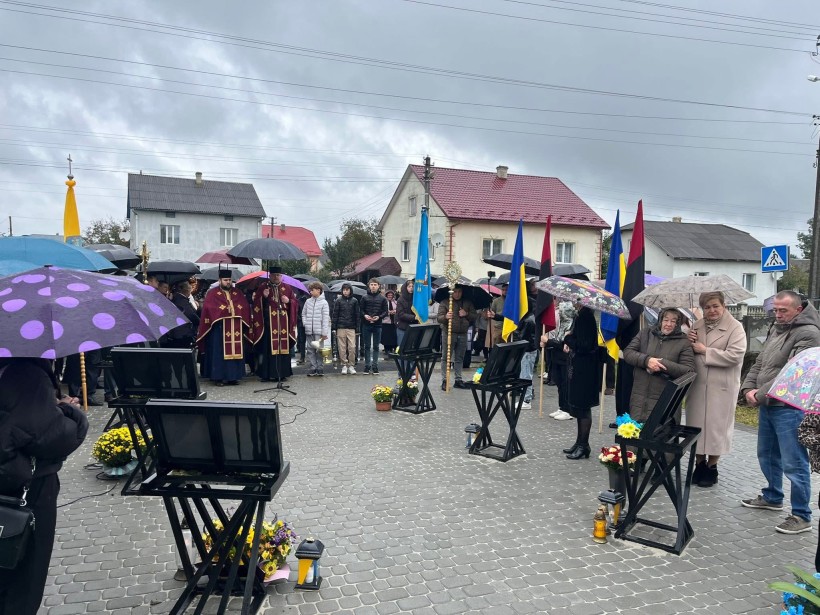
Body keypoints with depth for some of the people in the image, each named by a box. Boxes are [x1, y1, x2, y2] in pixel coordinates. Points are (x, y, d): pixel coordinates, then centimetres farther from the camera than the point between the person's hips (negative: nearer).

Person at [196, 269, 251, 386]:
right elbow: (208, 307, -11)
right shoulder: (212, 293, 2)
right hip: (219, 328, -4)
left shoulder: (237, 293, 14)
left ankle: (233, 376, 11)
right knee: (219, 352, -3)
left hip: (235, 328, 4)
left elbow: (245, 307, 8)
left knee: (234, 351, 5)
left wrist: (233, 309, -7)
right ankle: (218, 377, 1)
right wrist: (224, 310, -13)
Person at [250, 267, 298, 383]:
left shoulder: (287, 288, 11)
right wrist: (264, 297, -15)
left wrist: (288, 301, -7)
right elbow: (256, 305, 2)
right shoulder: (262, 288, 6)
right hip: (268, 323, -2)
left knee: (283, 347, 4)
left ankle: (282, 373, 11)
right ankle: (266, 374, 3)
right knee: (267, 348, -3)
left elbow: (296, 302, 12)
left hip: (283, 323, 2)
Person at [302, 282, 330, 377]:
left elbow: (325, 318, -5)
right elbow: (303, 314, 19)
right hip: (309, 331, 4)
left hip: (319, 331, -4)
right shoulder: (308, 301, 9)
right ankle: (312, 369, 10)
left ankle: (320, 369, 7)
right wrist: (305, 323, 2)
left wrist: (324, 333, -10)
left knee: (319, 350, -1)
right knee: (310, 350, 5)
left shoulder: (324, 302, -2)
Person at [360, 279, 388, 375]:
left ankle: (375, 366, 11)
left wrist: (379, 317, -14)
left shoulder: (382, 299, 3)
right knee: (367, 346, 6)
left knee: (376, 346, 6)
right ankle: (367, 366, 13)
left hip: (378, 325, 0)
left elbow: (385, 311, 2)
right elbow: (361, 310, 6)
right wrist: (365, 315, -13)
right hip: (366, 325, 0)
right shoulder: (364, 297, 3)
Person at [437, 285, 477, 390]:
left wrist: (466, 314, -9)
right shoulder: (444, 303, -2)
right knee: (446, 358, 0)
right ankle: (444, 380, 6)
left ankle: (458, 380, 19)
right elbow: (439, 318, -7)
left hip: (463, 334, 4)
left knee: (459, 358, 10)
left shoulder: (468, 303, 11)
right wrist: (445, 317, -30)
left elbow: (474, 317, 11)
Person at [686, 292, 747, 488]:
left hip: (721, 388, -5)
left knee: (716, 426, 3)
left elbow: (735, 355, -19)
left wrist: (705, 351, -15)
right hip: (697, 385, 5)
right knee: (696, 424, 10)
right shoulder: (696, 326, 10)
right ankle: (700, 463, 25)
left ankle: (712, 467, 18)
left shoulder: (735, 327, -6)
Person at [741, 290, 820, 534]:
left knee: (794, 464, -3)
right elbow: (759, 363, 16)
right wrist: (748, 388, 1)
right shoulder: (776, 328, 15)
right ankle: (772, 497, 37)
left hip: (789, 408, -9)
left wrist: (762, 395, -17)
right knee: (767, 455, 20)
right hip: (767, 405, 9)